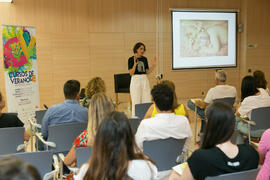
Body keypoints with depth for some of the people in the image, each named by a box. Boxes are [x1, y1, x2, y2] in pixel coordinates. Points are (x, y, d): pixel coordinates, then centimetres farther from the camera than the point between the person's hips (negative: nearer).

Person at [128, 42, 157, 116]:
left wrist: (153, 65, -2)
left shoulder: (144, 59, 10)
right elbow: (131, 73, -10)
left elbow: (147, 72, 11)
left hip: (145, 80, 5)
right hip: (135, 80, -5)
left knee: (147, 101, 5)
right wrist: (135, 64, -24)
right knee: (136, 102, -2)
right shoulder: (131, 59, -5)